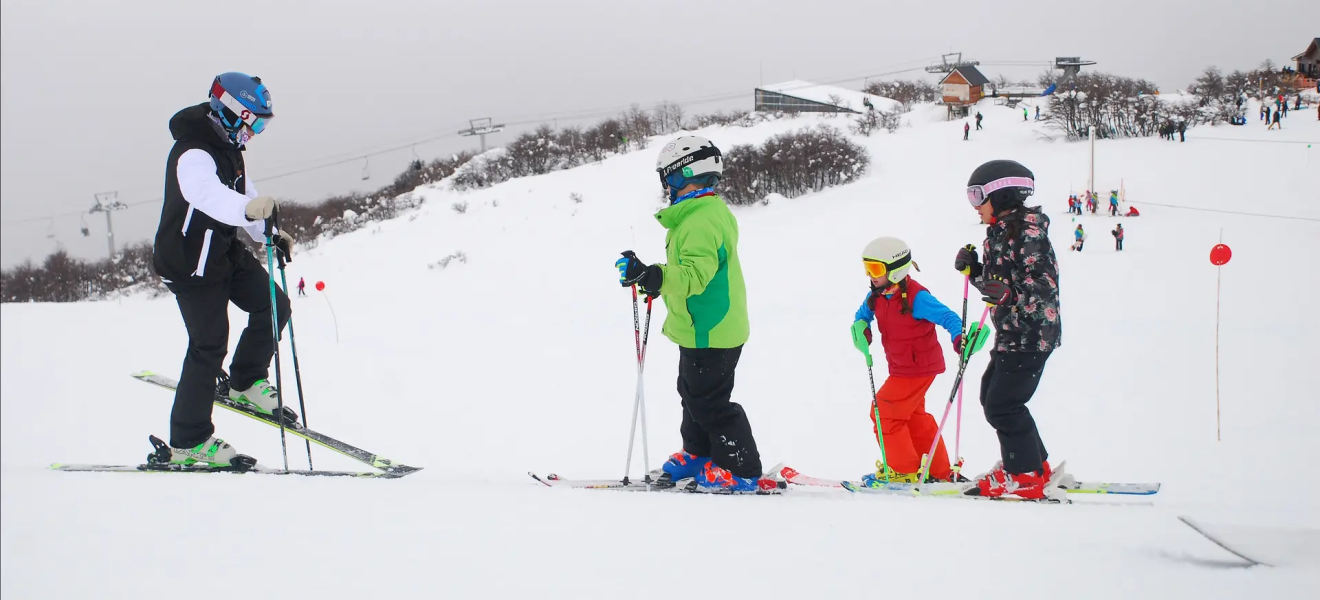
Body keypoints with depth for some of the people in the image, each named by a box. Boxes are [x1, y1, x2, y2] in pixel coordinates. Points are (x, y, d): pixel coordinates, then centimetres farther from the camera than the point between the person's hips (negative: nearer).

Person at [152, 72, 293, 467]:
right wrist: (249, 209, -67)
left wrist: (271, 234, 6)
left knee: (273, 305, 6)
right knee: (209, 346, -4)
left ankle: (246, 382, 27)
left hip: (225, 249, 9)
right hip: (191, 263, -9)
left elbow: (243, 195, 19)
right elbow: (207, 194, -48)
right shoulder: (194, 155, -26)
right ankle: (187, 443, 6)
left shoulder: (227, 147, 6)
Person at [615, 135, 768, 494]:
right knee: (694, 393, 23)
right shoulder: (709, 212, 12)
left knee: (709, 402, -4)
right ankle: (698, 455, 37)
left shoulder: (701, 221, -24)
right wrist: (655, 281, 25)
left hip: (708, 332, -11)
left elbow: (695, 275, -33)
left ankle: (741, 470, 2)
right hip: (703, 328, 11)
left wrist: (647, 275, -37)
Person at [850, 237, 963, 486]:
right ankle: (939, 470, 31)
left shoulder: (916, 297, -25)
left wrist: (959, 338, -46)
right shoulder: (877, 295, 0)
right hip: (901, 368, 9)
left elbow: (946, 316, -27)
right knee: (914, 416, 20)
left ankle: (903, 470, 4)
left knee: (884, 411, -8)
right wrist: (860, 326, -7)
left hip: (919, 367, -9)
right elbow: (863, 313, 17)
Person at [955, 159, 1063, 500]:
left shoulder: (1028, 231, -16)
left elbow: (1043, 284, -22)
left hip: (1031, 334, -11)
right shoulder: (1001, 232, 14)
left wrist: (1008, 294, -35)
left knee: (1002, 404, -10)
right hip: (1011, 335, 11)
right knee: (990, 395, 15)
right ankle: (1035, 465, 24)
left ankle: (1025, 475, 1)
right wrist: (972, 269, 4)